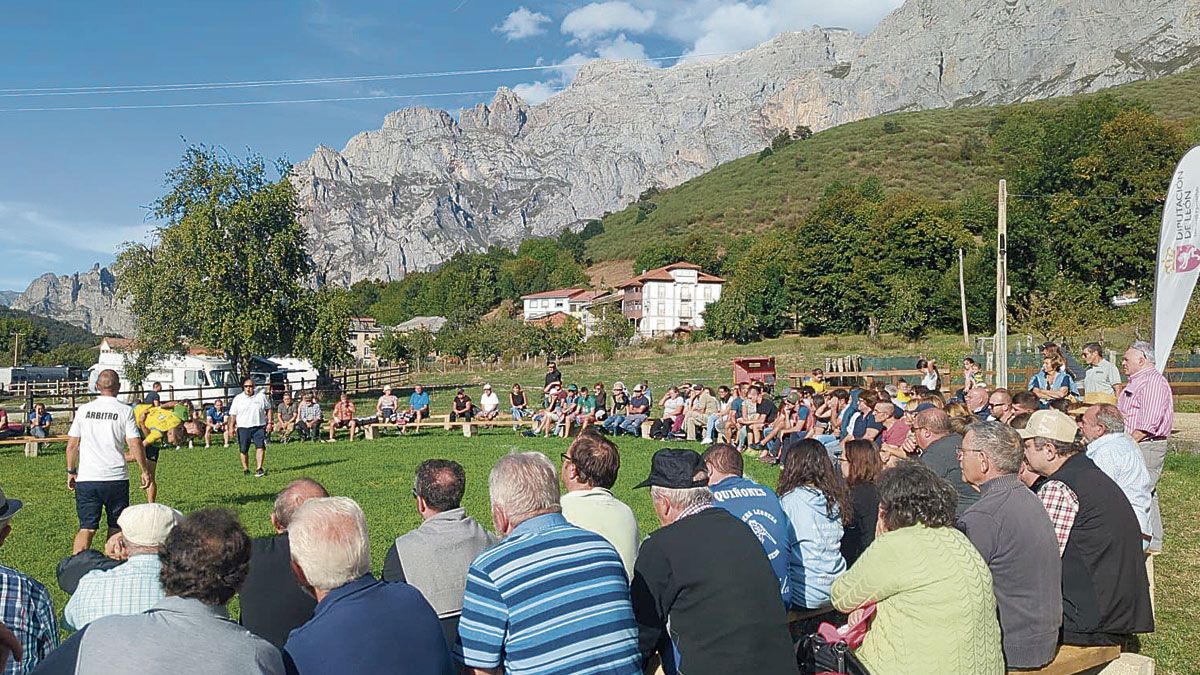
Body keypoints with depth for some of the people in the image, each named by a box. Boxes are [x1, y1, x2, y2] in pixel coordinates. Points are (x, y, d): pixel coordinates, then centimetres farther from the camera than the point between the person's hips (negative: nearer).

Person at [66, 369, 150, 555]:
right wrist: (145, 470, 3)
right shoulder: (125, 411, -4)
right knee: (116, 526, 13)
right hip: (116, 478, -1)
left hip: (86, 478, 2)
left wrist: (71, 471, 18)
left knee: (86, 528, 3)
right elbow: (135, 445, -7)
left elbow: (72, 445, 7)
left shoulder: (83, 410, 4)